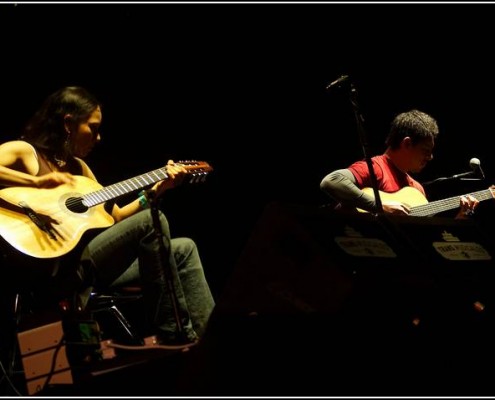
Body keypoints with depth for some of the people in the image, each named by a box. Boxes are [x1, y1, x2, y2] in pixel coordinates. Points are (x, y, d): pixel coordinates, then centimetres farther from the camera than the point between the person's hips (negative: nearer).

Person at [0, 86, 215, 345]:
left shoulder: (78, 166, 24)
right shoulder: (24, 151, 1)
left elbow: (115, 217, 22)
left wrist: (158, 188, 13)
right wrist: (36, 182, -26)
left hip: (88, 262, 9)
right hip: (56, 265, -9)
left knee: (184, 249, 5)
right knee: (151, 221, -21)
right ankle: (176, 337, -17)